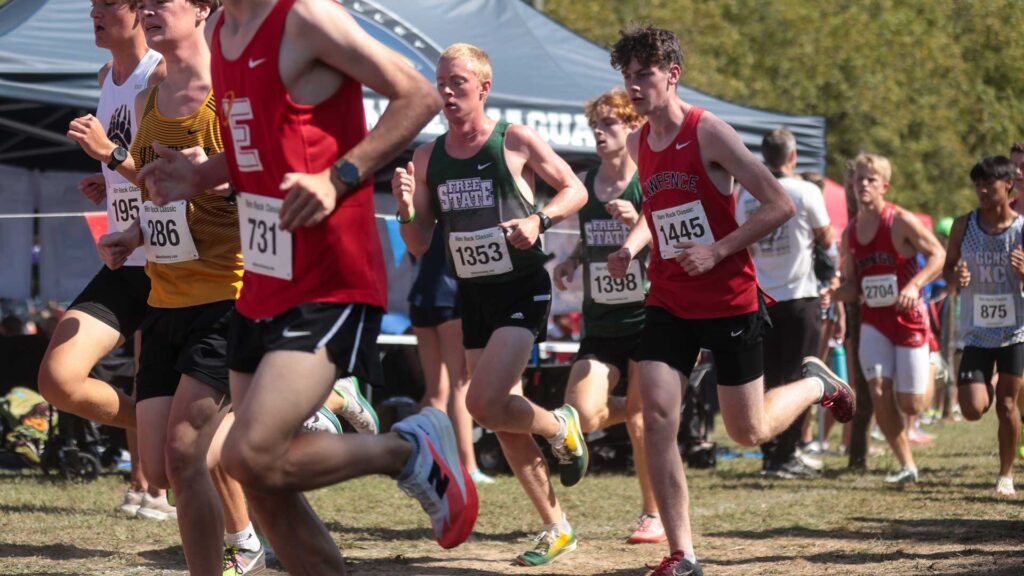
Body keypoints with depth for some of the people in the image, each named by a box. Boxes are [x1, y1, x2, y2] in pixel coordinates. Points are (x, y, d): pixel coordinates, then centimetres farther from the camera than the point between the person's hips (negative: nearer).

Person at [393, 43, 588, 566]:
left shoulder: (516, 141, -8)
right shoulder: (427, 158, 5)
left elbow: (575, 190, 0)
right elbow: (418, 245, 7)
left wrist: (539, 220, -18)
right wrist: (406, 209, -14)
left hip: (522, 291, -6)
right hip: (473, 295, 6)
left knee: (484, 405, -21)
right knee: (505, 419, 8)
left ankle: (561, 427, 10)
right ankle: (556, 528, 20)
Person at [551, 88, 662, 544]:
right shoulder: (585, 183, 8)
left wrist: (639, 223, -27)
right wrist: (573, 259, 4)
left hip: (646, 317, -5)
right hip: (599, 322, 5)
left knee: (641, 420, -1)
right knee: (583, 416, -7)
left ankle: (653, 515, 15)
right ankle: (647, 409, 26)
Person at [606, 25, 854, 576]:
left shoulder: (709, 133, -15)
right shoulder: (638, 144, 5)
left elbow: (779, 204, -16)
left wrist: (717, 251, -21)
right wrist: (631, 247, 5)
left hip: (729, 299, -5)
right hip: (668, 300, 5)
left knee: (749, 431, 5)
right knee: (657, 418, -11)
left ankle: (816, 383, 37)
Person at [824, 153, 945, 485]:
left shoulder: (900, 221, -10)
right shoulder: (850, 232, 7)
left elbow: (938, 255, -12)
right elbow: (852, 286, 13)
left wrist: (914, 285, -27)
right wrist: (833, 295, -10)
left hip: (908, 318, -4)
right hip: (873, 321, 4)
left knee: (911, 405, -2)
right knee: (879, 392, -14)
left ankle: (930, 373, 36)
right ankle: (907, 466, -1)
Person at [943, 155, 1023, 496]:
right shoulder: (963, 226, -2)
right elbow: (947, 269, 9)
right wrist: (956, 277, -14)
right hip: (977, 334, 2)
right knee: (973, 409, -9)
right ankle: (986, 387, 27)